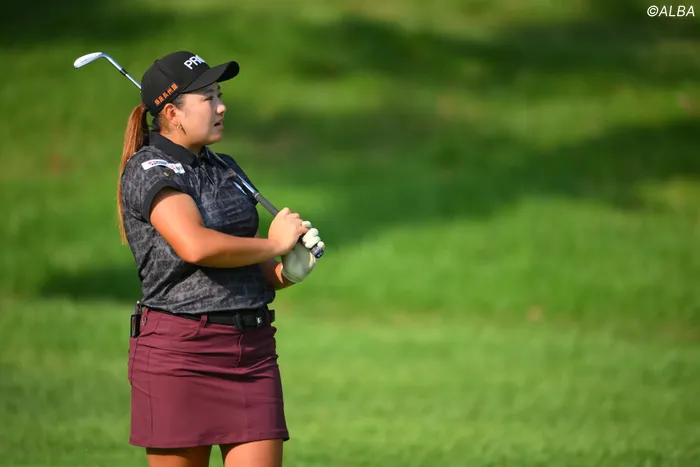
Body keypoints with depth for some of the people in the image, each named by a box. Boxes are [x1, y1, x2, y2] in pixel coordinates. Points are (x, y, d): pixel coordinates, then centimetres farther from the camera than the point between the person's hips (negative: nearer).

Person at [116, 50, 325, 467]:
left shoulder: (226, 169, 17)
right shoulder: (149, 170, -7)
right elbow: (196, 246, -24)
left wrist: (287, 270, 1)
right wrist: (274, 244, -10)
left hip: (252, 350, 7)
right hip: (178, 351, -6)